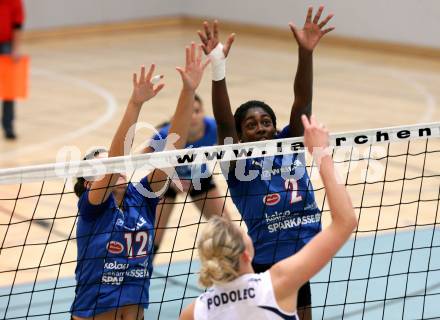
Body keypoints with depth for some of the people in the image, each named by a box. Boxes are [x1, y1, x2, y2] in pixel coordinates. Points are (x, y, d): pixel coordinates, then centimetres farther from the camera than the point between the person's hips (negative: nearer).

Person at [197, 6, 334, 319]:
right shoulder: (239, 163, -4)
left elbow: (302, 101, -5)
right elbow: (223, 121, -18)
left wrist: (306, 52, -19)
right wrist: (218, 66, -32)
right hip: (262, 267, -4)